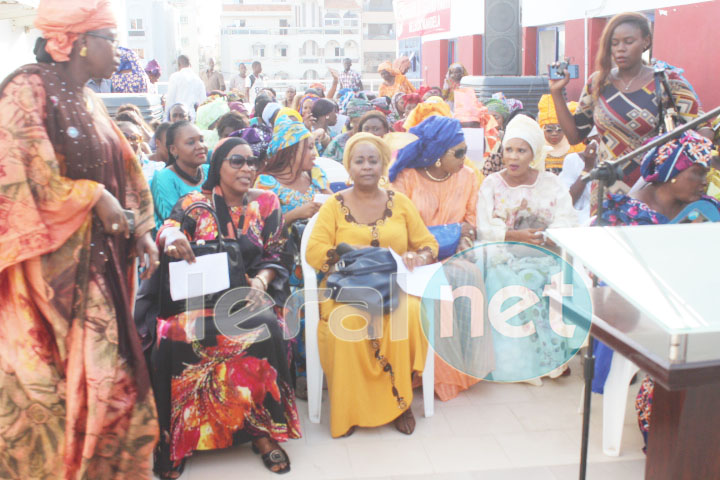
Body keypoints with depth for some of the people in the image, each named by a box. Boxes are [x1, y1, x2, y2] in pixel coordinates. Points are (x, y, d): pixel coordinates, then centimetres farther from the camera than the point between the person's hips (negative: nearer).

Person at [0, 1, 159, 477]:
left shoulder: (89, 102, 14)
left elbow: (122, 172, 17)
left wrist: (141, 229, 6)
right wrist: (96, 196, -14)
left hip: (96, 262, 8)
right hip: (50, 266, -7)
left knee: (106, 373, 11)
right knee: (51, 381, 1)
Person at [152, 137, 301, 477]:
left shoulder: (266, 203, 12)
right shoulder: (195, 202, 9)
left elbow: (275, 256, 9)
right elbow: (169, 226, -9)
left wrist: (260, 281, -13)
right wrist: (172, 235, -34)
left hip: (248, 293, 1)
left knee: (266, 328, -33)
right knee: (174, 335, -32)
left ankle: (264, 430, -19)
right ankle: (175, 436, -16)